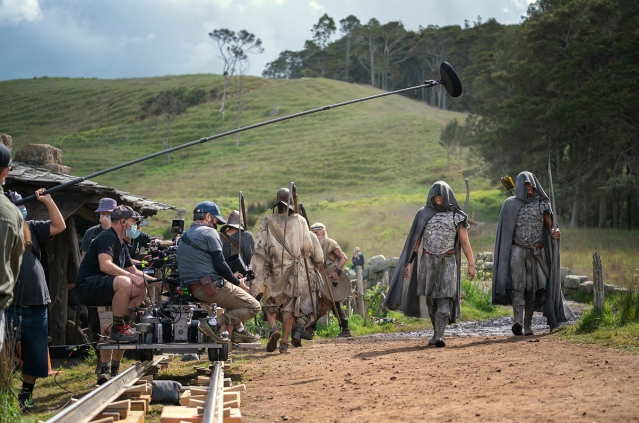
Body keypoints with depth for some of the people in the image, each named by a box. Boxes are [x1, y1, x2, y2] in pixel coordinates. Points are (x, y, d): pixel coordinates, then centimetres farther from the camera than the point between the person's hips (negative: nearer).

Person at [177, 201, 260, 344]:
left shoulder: (185, 236, 19)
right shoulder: (209, 232, -8)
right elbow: (220, 264, -14)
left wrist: (232, 277, 21)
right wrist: (237, 282, 1)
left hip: (194, 288, 10)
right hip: (212, 286, -10)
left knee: (234, 292, 34)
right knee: (253, 306, -5)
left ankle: (238, 330, 23)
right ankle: (215, 323, -16)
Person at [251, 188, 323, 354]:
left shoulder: (267, 222, -1)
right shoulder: (300, 222, 0)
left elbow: (260, 250, -5)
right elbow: (307, 248, 2)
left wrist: (259, 277, -4)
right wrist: (317, 258, 26)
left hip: (273, 271, 0)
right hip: (294, 271, 0)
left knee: (270, 303, 14)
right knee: (289, 307, 7)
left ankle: (273, 329, -12)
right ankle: (284, 344, 4)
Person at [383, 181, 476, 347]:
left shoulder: (456, 216, 0)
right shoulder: (423, 214, 4)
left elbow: (465, 242, -1)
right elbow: (416, 240, 5)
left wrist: (471, 264, -7)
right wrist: (409, 262, 0)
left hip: (447, 263, -2)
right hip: (427, 261, 2)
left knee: (443, 300, -12)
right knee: (431, 299, 8)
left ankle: (438, 336, -18)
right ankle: (438, 332, 24)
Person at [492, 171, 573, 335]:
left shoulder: (542, 204, 9)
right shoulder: (510, 204, 7)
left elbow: (549, 226, 12)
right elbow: (505, 229, 9)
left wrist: (554, 233, -13)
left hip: (536, 252, 2)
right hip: (517, 250, -2)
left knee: (532, 287, 1)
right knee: (518, 284, -15)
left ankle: (528, 325, 9)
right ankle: (517, 321, -27)